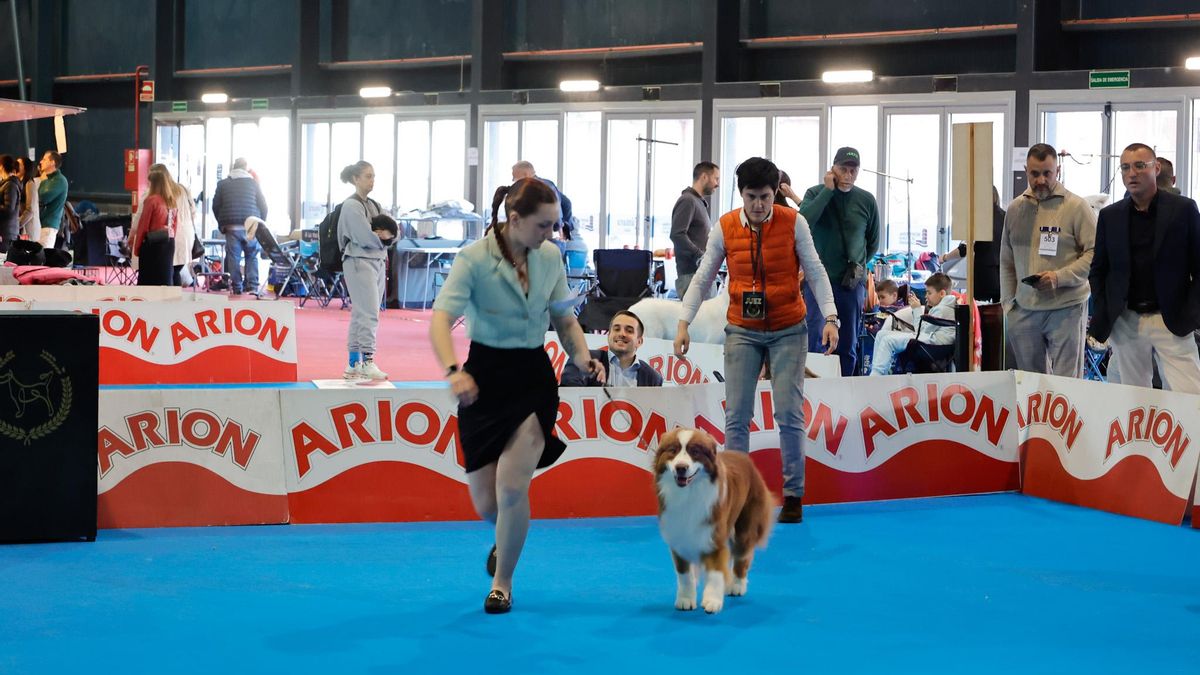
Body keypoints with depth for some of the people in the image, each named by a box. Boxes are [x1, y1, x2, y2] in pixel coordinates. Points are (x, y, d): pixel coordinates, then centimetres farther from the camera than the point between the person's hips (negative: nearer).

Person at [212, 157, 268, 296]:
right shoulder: (253, 183, 7)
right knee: (252, 257, 6)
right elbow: (263, 205, 7)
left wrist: (222, 224, 20)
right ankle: (252, 286, -4)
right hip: (250, 226, 0)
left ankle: (236, 287, 2)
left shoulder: (223, 184, 9)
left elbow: (215, 206, 10)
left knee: (233, 257, 4)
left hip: (231, 227, 1)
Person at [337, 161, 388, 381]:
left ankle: (354, 364, 14)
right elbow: (365, 237, -16)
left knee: (360, 315, 10)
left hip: (377, 261, 9)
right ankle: (367, 362, -14)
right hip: (359, 262, -9)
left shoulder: (374, 205, 17)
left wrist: (382, 236, -7)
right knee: (368, 314, -14)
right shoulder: (351, 205, -9)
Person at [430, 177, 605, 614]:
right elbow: (440, 320, -24)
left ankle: (503, 581, 8)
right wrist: (453, 370, -42)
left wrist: (583, 358, -8)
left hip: (534, 377, 2)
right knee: (486, 504, 2)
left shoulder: (550, 258, 0)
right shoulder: (474, 258, -14)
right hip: (485, 377, -2)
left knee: (511, 487, -13)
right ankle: (507, 539, 40)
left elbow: (565, 319, 12)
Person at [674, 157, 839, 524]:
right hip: (742, 332, 2)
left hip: (788, 331, -1)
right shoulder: (724, 228, -3)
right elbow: (703, 278, 3)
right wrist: (684, 322, -6)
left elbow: (815, 272, -3)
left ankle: (794, 495, 6)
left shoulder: (793, 222, -7)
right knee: (736, 416, -1)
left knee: (789, 414, -4)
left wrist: (829, 318, -13)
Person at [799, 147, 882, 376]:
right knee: (814, 339, -9)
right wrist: (828, 190, -16)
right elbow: (803, 221, -20)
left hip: (853, 282, 2)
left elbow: (873, 243, 17)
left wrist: (858, 265, 12)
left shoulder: (866, 201, 5)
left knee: (848, 346, 6)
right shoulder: (816, 193, 1)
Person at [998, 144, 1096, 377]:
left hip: (1066, 308, -5)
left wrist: (1060, 277, -18)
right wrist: (1008, 302, 11)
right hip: (1024, 309, 5)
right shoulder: (1016, 208, 12)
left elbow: (1094, 253, -7)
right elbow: (1006, 260, 18)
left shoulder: (1076, 207, -3)